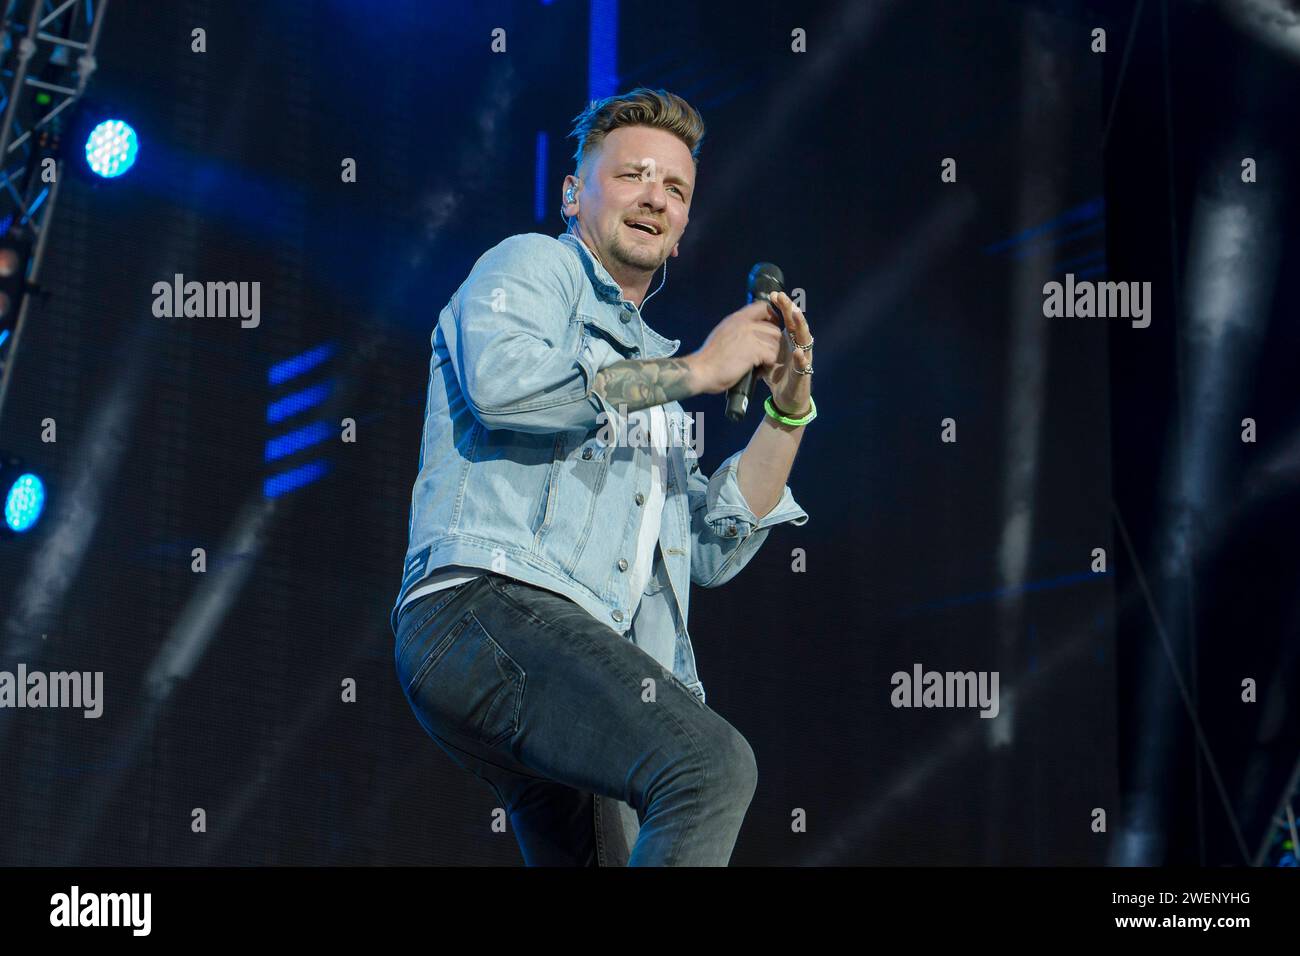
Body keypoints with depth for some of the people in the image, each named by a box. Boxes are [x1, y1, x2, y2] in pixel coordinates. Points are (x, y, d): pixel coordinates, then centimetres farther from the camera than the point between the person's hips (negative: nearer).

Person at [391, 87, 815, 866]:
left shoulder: (644, 369, 34)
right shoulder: (534, 265, 12)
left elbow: (712, 552, 25)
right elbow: (503, 381, -14)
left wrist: (787, 414, 14)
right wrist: (696, 368, -7)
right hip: (487, 604, -9)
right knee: (712, 764, -30)